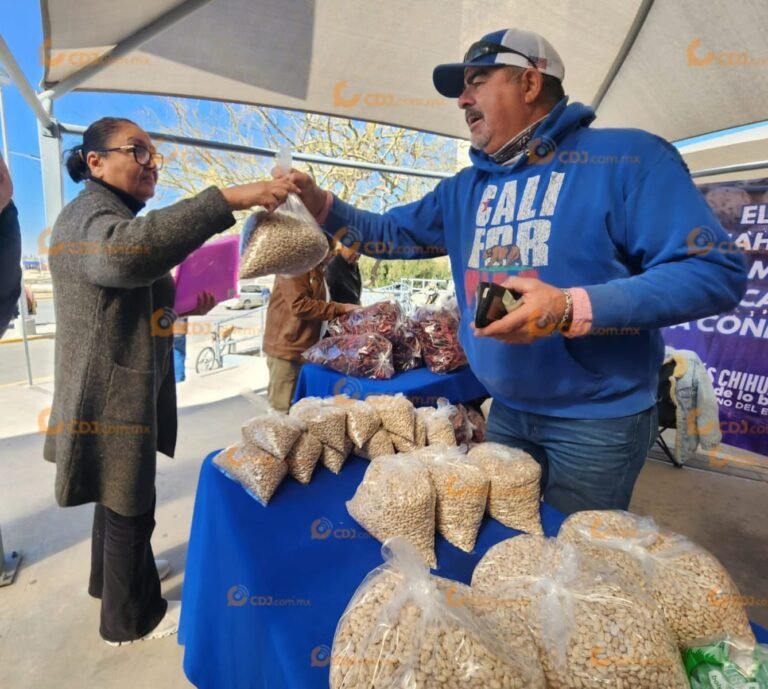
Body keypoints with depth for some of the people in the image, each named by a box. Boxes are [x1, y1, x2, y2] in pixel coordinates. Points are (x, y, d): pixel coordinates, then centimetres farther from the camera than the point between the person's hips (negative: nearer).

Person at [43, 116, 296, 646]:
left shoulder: (111, 216, 18)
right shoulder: (90, 216, -17)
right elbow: (125, 251, -44)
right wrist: (227, 199, -47)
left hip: (120, 389, 10)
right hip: (110, 394, -10)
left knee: (118, 494, 24)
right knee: (130, 505, 4)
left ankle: (112, 576, 45)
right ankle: (133, 617, 25)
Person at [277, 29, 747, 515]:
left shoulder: (626, 156, -12)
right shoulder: (467, 187, 8)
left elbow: (715, 271, -17)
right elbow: (394, 233, 12)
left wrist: (573, 310, -29)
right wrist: (320, 204, -4)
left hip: (598, 417, -5)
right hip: (506, 410, 6)